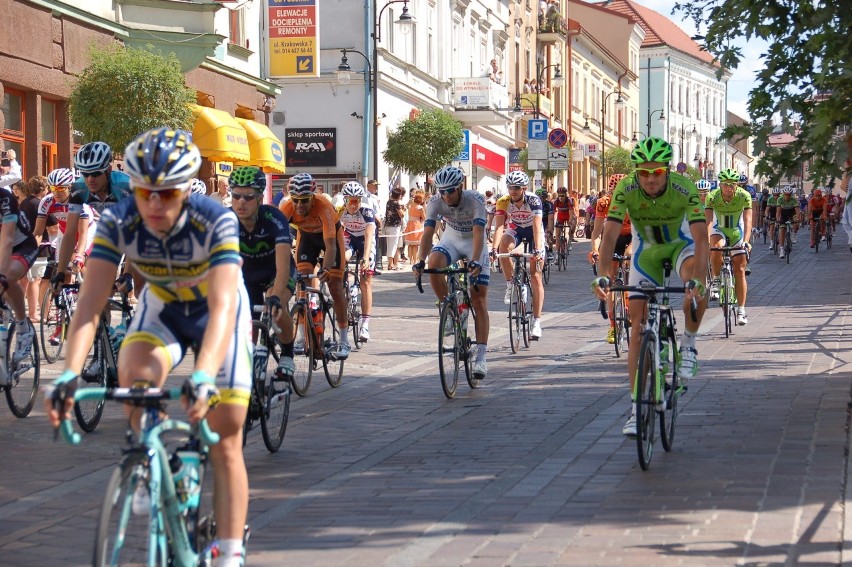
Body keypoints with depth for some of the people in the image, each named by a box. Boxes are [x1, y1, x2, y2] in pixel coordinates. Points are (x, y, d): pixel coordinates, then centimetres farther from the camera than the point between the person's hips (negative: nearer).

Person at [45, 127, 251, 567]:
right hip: (161, 308, 2)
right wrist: (69, 375, -47)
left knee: (225, 441, -6)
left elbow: (221, 307, -44)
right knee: (133, 374, -31)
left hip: (219, 312, -2)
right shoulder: (117, 222, -27)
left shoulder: (216, 222, -34)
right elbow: (90, 303, -33)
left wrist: (202, 377, -59)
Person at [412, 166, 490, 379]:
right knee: (434, 263, -33)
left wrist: (475, 261, -53)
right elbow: (428, 233, -29)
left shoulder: (475, 200, -29)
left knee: (479, 301, -8)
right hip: (451, 239, 2)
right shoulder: (435, 203, -21)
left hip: (474, 243, -2)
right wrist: (420, 261, -44)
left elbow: (478, 233, -39)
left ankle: (480, 357, -6)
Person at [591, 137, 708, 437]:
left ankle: (688, 344, -5)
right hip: (646, 249, 2)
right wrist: (603, 274, -47)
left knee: (696, 293, -35)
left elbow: (701, 237, -37)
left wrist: (697, 280, -51)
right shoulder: (625, 189, -27)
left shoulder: (684, 188, -30)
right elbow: (610, 234, -32)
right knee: (638, 325, -7)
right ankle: (636, 406, -3)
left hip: (680, 244, -1)